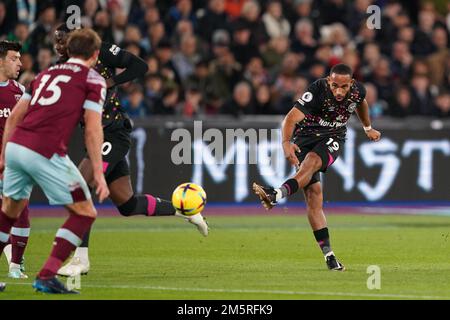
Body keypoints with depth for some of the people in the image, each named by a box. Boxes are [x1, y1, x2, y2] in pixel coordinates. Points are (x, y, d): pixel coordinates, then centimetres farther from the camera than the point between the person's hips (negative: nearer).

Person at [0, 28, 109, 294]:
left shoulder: (46, 73, 24)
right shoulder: (93, 80, 6)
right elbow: (92, 129, -5)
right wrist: (99, 173, -5)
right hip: (46, 152, -6)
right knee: (85, 213, 4)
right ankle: (47, 276, -7)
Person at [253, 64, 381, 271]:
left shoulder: (357, 90, -9)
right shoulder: (318, 90, -25)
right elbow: (293, 117, -37)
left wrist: (368, 128, 33)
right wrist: (286, 142, -55)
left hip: (332, 139, 2)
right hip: (305, 136, -2)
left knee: (312, 161, -34)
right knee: (313, 194, -12)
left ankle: (279, 194, -55)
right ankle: (328, 254, -11)